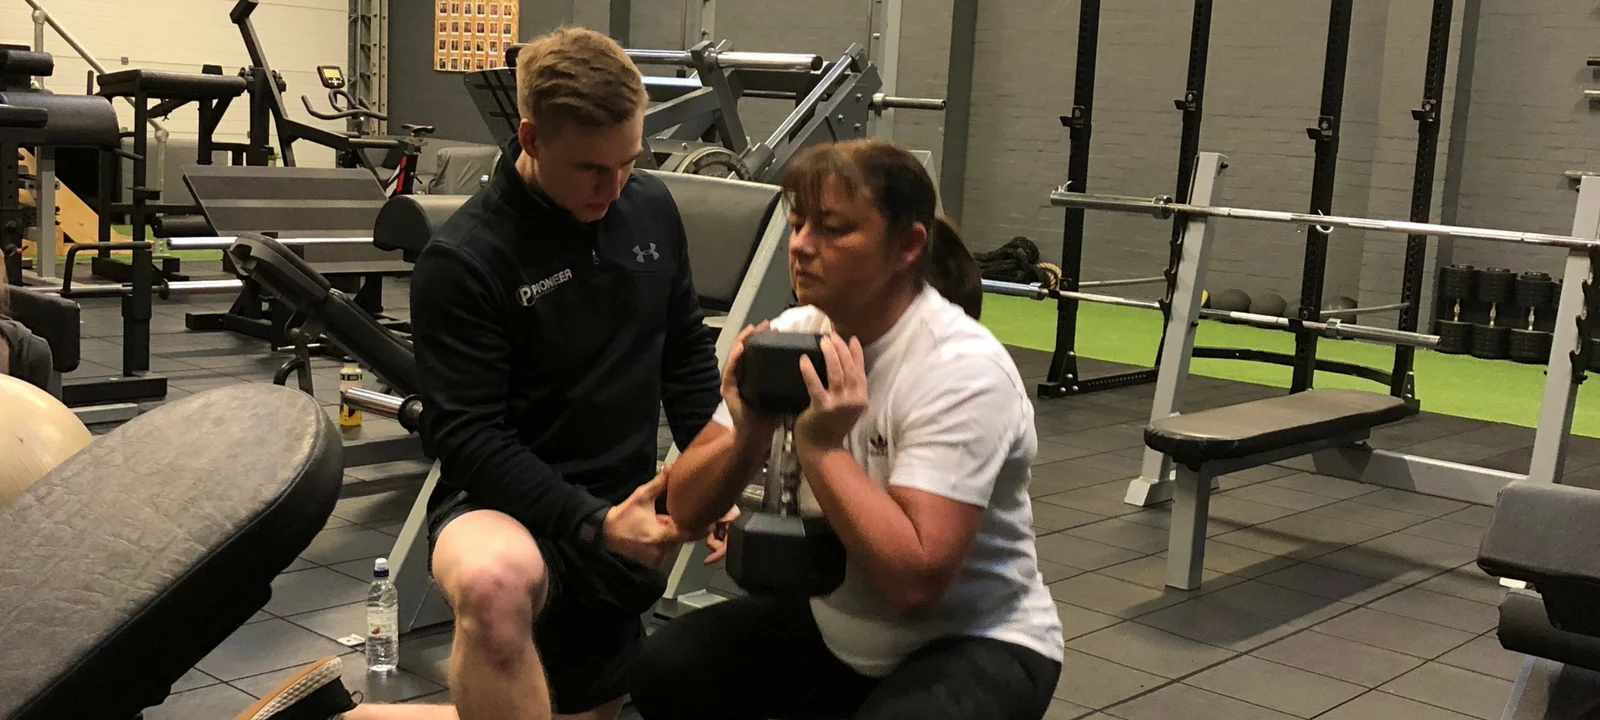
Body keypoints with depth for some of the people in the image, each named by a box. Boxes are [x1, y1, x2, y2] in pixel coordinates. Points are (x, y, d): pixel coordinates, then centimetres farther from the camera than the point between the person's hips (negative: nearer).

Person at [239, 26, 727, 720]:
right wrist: (592, 522, -27)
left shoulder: (653, 209, 0)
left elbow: (688, 354, 12)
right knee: (496, 583, -44)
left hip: (618, 515, 7)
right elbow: (466, 436, -18)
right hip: (501, 504, -6)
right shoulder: (464, 258, -17)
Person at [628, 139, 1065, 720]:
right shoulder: (792, 336, -5)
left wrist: (820, 446, -30)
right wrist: (747, 433, -22)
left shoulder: (962, 371, -24)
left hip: (976, 647, -6)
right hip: (837, 629, 7)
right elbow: (686, 507, -4)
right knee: (667, 669, -6)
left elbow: (914, 581, -31)